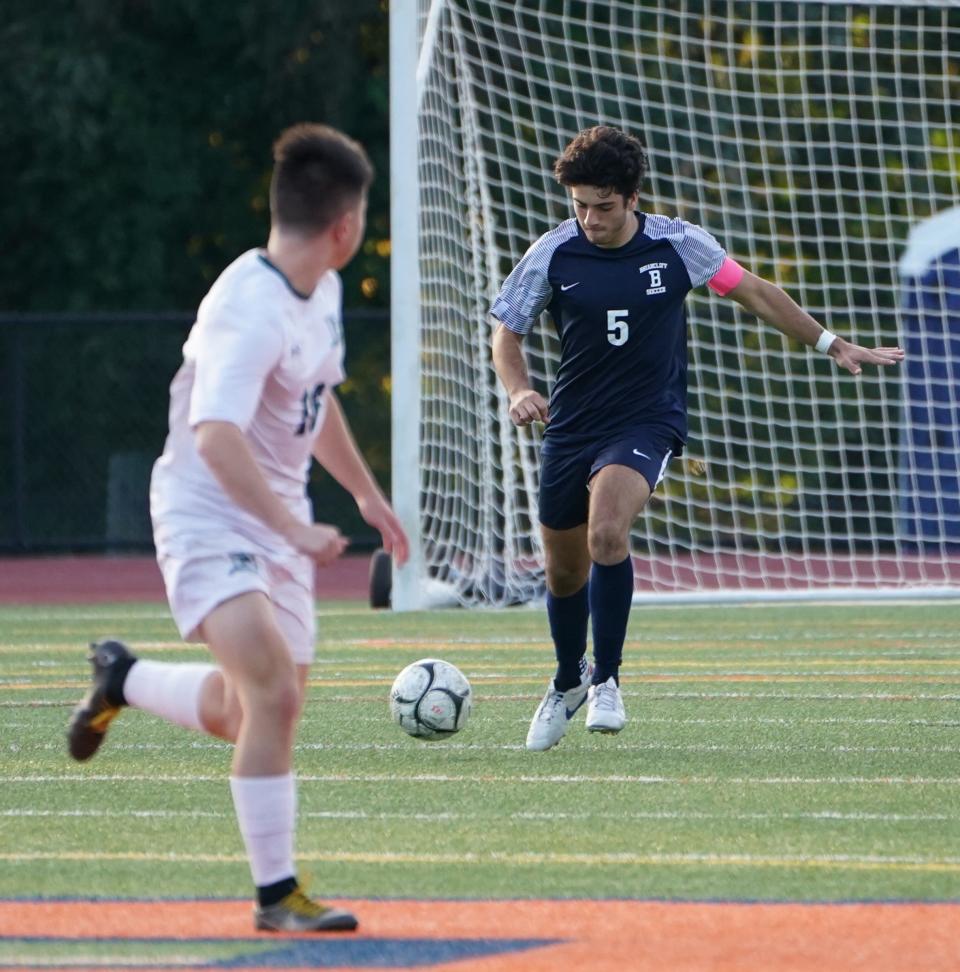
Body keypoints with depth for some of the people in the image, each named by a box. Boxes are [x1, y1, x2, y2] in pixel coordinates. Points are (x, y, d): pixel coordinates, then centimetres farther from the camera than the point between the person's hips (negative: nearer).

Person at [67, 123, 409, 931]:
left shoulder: (321, 291, 6)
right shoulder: (251, 310, -24)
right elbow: (215, 437, -35)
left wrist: (366, 493, 31)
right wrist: (295, 528, -41)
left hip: (277, 521, 9)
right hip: (208, 517, -9)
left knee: (242, 714, 14)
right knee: (274, 693, -23)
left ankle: (123, 678, 42)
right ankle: (277, 895, -15)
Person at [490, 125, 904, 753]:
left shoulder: (677, 244, -8)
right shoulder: (552, 255, -6)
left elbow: (755, 293, 6)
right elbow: (508, 331, 5)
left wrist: (834, 346, 9)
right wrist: (519, 389, -16)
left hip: (647, 423, -3)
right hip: (571, 426, 3)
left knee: (606, 534, -29)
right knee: (564, 570, 10)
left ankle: (606, 678, -12)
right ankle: (568, 683, 39)